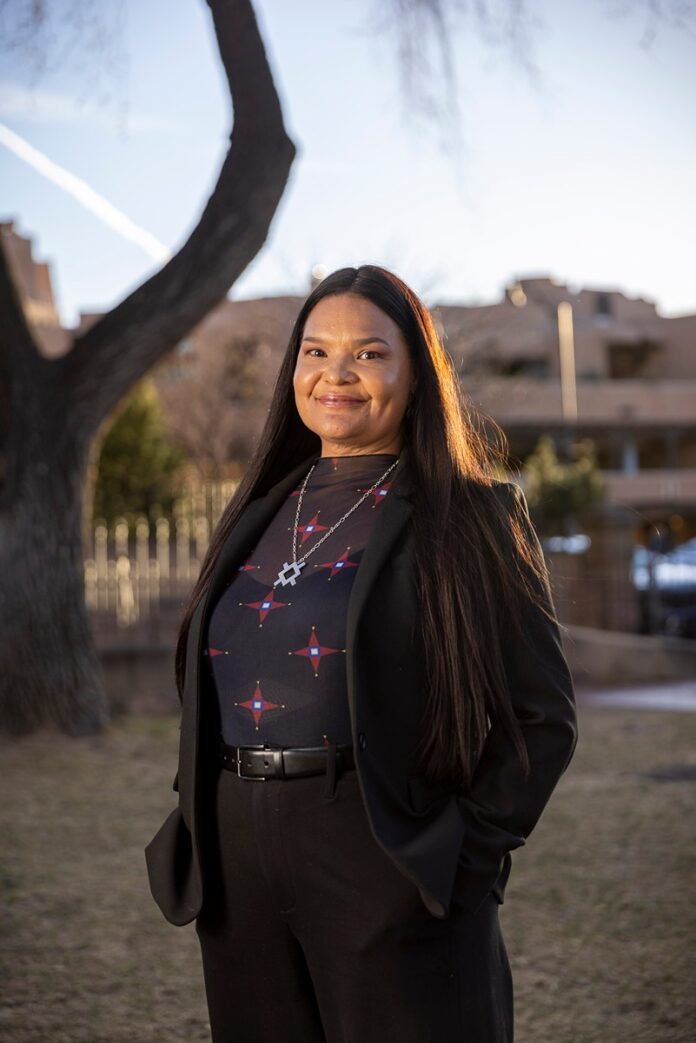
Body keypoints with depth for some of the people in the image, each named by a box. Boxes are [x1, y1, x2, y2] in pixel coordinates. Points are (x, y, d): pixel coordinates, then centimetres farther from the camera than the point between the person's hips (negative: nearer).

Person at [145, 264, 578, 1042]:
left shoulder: (470, 515, -3)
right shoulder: (260, 513, 13)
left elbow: (543, 715, -5)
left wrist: (471, 850, -12)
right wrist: (199, 819, 8)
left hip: (386, 867, -5)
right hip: (239, 862, 5)